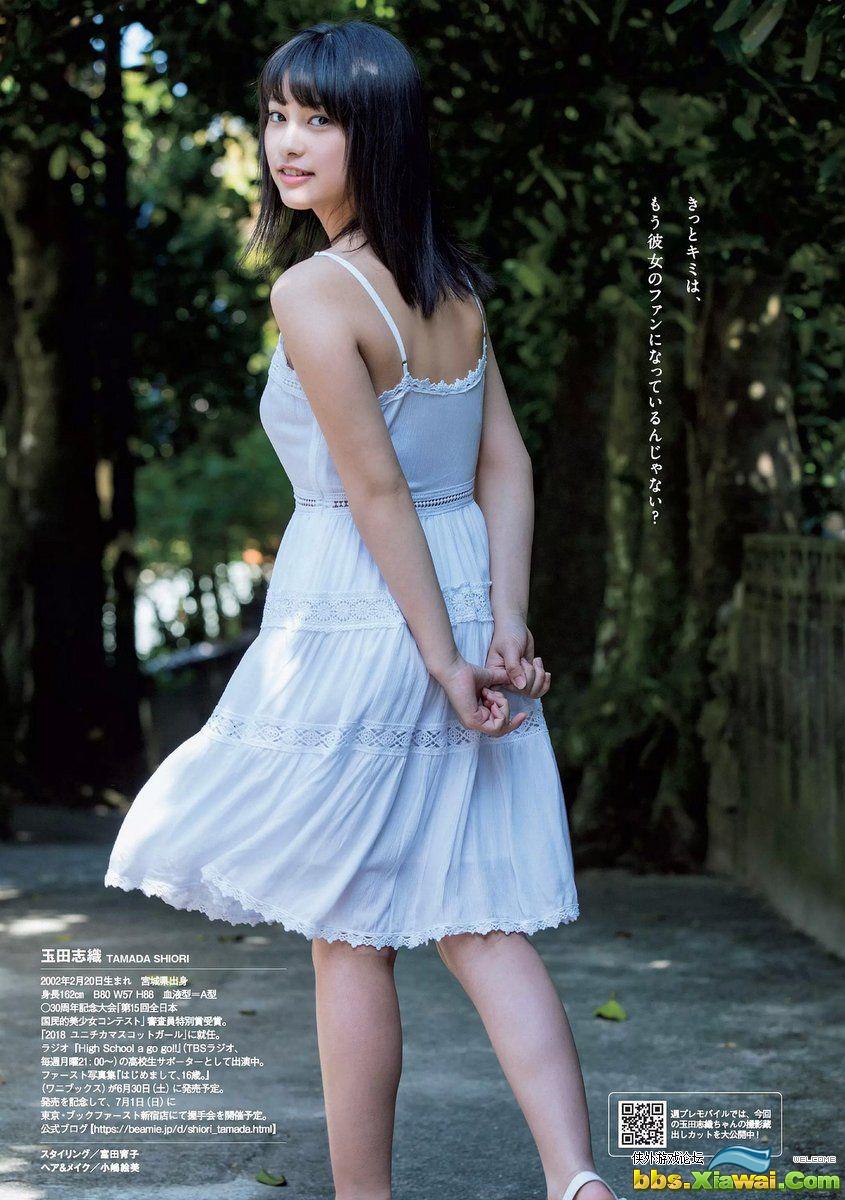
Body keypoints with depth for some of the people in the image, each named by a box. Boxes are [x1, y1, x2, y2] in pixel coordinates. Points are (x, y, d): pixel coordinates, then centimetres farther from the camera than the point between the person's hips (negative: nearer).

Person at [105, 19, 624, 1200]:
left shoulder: (313, 293, -15)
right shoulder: (455, 284, 8)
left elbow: (378, 490, -17)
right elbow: (506, 469, 3)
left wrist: (444, 660, -13)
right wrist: (506, 633, -2)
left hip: (353, 627, -7)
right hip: (466, 612, 7)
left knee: (349, 942, 7)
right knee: (482, 926, 7)